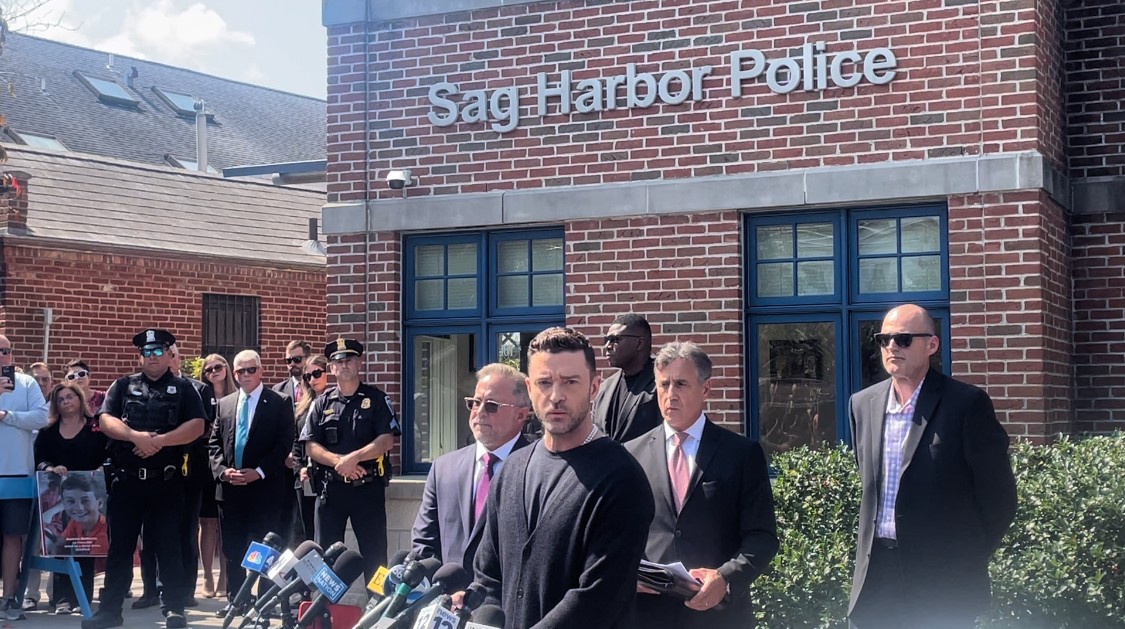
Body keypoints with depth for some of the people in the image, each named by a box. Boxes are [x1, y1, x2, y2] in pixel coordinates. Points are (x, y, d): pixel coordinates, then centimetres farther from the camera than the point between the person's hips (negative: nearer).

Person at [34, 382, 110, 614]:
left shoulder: (96, 428, 5)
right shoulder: (47, 431, 10)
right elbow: (37, 459, 1)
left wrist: (102, 468, -18)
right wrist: (50, 468, -18)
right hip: (57, 496, 1)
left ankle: (83, 596, 7)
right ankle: (63, 597, -2)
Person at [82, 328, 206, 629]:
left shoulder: (183, 388, 7)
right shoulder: (122, 386, 12)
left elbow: (196, 426, -5)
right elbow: (105, 420, 0)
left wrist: (160, 441, -16)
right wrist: (135, 436, -17)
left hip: (166, 481, -2)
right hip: (125, 479, 2)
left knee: (169, 544, 1)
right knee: (120, 545, 6)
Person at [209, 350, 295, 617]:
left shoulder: (279, 403, 0)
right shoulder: (224, 404, 14)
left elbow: (285, 443, -6)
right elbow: (215, 443, 13)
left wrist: (259, 472, -14)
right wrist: (222, 470, -4)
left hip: (264, 487, -4)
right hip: (229, 487, 4)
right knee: (232, 549, 9)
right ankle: (235, 600, 17)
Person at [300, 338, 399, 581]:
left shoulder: (376, 399, 5)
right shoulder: (322, 403, 11)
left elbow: (387, 440, -6)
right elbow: (310, 446, 3)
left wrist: (353, 458, -17)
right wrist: (339, 462, -13)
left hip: (368, 487, -2)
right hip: (330, 488, 2)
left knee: (375, 553, 0)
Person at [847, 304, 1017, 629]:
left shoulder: (966, 404, -8)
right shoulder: (862, 404, 8)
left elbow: (998, 497, -5)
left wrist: (966, 560, 0)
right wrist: (872, 546, 14)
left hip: (942, 579, -5)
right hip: (874, 575, 5)